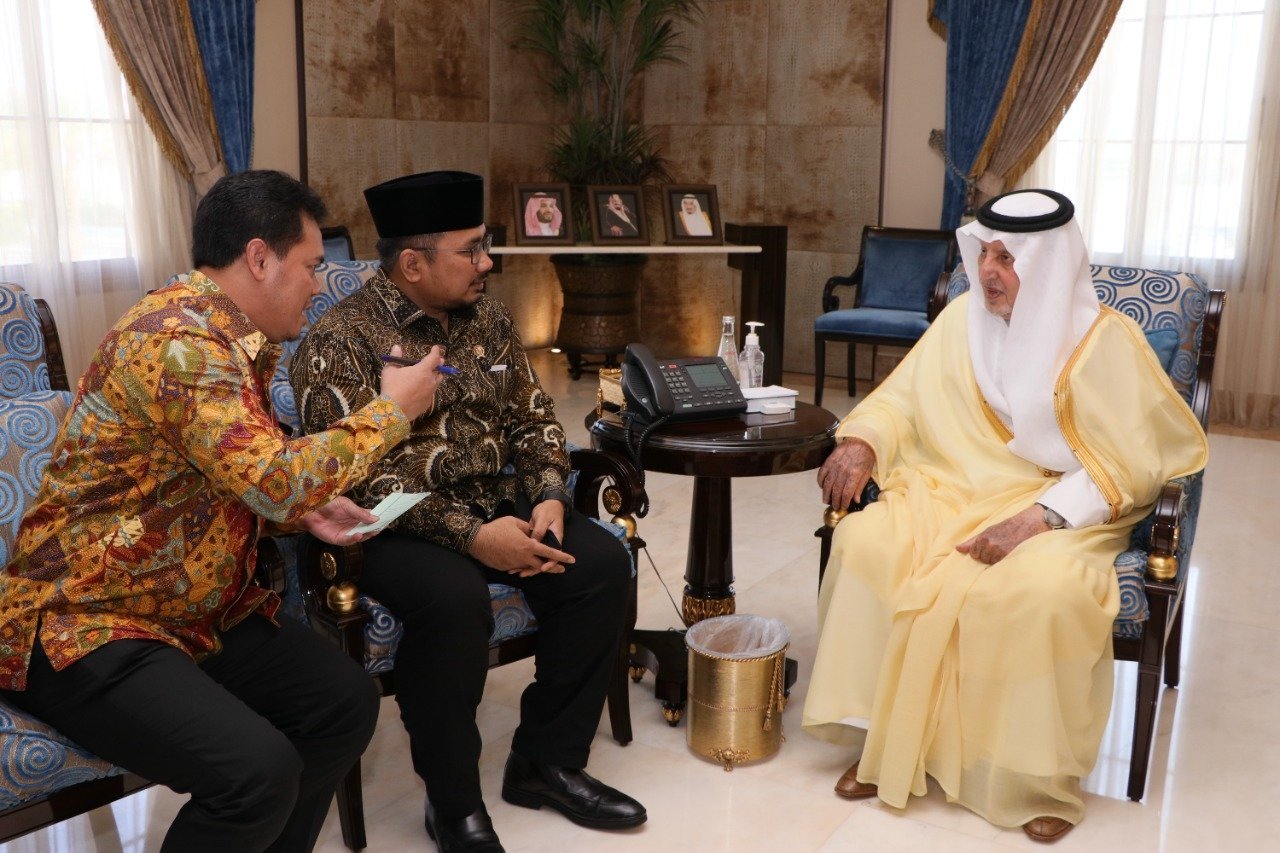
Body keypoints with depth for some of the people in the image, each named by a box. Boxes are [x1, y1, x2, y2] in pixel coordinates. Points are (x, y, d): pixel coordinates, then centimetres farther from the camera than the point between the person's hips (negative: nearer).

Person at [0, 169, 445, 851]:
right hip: (86, 624, -9)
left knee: (347, 703, -3)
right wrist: (391, 411, -16)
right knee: (260, 772, -26)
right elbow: (277, 479, -30)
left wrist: (306, 509, 1)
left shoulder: (229, 337, 8)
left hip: (196, 610, 9)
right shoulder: (179, 338, -22)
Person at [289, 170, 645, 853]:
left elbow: (532, 418, 11)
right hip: (393, 525, -6)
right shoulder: (340, 341, -12)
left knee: (601, 562, -14)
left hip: (495, 505, 6)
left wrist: (549, 497, -9)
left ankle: (547, 762, 2)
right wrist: (469, 535, -27)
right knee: (452, 597, -35)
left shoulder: (487, 317, 8)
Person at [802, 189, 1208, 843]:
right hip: (954, 489, 4)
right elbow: (905, 397, 10)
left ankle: (1042, 772, -11)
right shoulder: (964, 317, 4)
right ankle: (886, 740, -10)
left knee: (1045, 590, -35)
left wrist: (1042, 518, -25)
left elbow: (1131, 462, -13)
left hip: (1061, 508, -4)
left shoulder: (1103, 339, -9)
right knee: (865, 542, -23)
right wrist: (861, 442, -12)